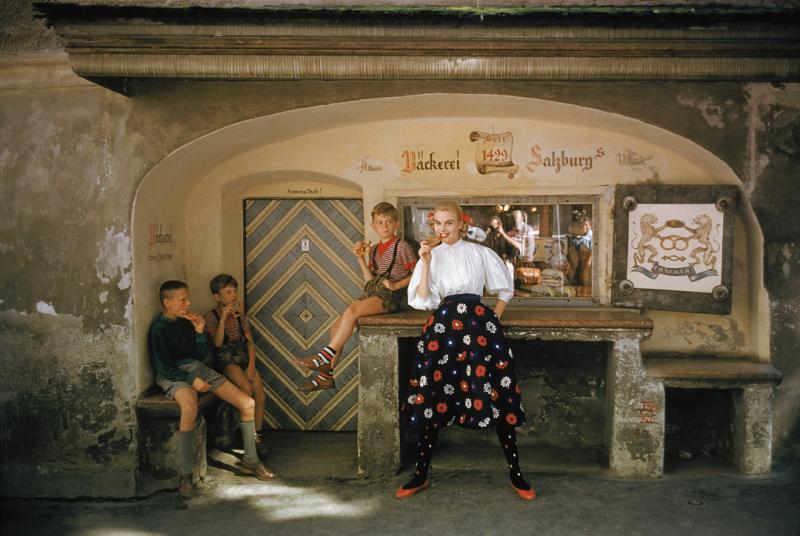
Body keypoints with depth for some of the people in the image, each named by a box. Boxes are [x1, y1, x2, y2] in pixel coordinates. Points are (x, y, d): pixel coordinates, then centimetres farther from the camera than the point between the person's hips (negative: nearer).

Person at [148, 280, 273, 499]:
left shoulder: (186, 322, 11)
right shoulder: (158, 329, -8)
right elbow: (163, 367, -11)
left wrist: (200, 332, -3)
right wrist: (192, 380, -18)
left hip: (198, 368, 7)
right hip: (173, 375, -7)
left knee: (248, 403, -4)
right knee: (190, 408, -42)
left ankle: (250, 460, 13)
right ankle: (185, 474, -31)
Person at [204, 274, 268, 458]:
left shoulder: (240, 316, 12)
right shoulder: (211, 317, -2)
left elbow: (250, 342, 8)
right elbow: (217, 342, -15)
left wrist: (251, 365, -6)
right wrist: (223, 319, -25)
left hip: (244, 357, 4)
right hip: (226, 359, -4)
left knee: (260, 393, -17)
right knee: (247, 387, -29)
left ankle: (257, 435, -5)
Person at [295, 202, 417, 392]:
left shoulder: (402, 247, -4)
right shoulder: (374, 249, 16)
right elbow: (370, 280, 11)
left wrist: (396, 285, -14)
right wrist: (360, 258, 3)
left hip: (389, 295, -7)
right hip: (372, 292, 8)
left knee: (351, 312, -29)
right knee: (336, 327, -3)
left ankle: (325, 357, -20)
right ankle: (325, 376, 4)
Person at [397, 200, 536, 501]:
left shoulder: (479, 253, 7)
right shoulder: (431, 257, 12)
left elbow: (505, 288, 17)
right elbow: (422, 301, -1)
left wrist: (495, 318, 7)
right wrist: (426, 263, -6)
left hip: (478, 325, -2)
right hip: (442, 327, 2)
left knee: (498, 399, -3)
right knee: (432, 399, 2)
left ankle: (516, 475, 9)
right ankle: (421, 475, 15)